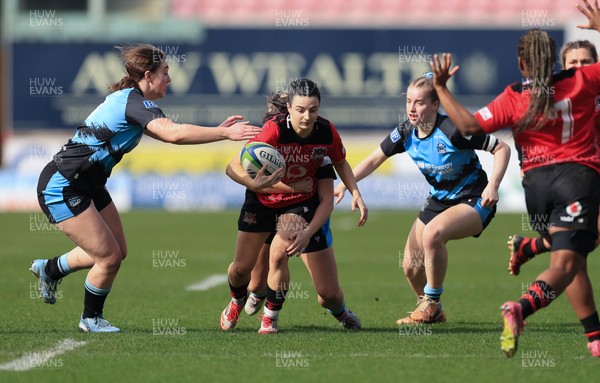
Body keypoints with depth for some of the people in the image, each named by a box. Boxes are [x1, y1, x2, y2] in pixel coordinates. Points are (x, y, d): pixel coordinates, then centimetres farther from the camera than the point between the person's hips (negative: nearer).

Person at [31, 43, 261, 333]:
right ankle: (91, 318, 16)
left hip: (88, 186, 10)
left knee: (117, 251, 13)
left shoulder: (129, 100, 11)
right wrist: (226, 133, -31)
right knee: (110, 256, -6)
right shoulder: (134, 103, -21)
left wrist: (217, 129, 7)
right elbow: (174, 134, -35)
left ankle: (49, 270, 33)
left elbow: (167, 133, 16)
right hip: (62, 187, -10)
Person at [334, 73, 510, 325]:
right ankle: (432, 313, 30)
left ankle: (431, 302, -14)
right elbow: (374, 159, 5)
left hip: (474, 200, -7)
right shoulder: (406, 133, -7)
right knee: (411, 266, 1)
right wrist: (345, 184, -7)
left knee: (432, 233, -34)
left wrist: (493, 186, -29)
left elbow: (502, 148, -19)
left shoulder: (453, 130, -25)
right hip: (439, 200, 7)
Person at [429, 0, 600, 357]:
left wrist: (442, 88, 3)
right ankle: (521, 308, -39)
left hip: (536, 181, 3)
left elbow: (469, 124, -6)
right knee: (563, 266, -12)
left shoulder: (512, 99, -1)